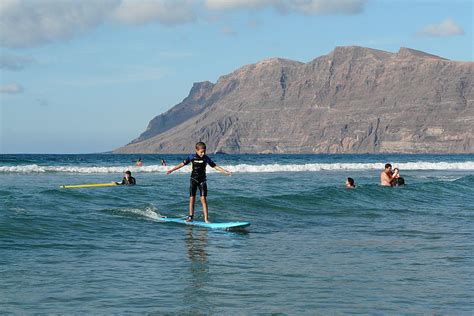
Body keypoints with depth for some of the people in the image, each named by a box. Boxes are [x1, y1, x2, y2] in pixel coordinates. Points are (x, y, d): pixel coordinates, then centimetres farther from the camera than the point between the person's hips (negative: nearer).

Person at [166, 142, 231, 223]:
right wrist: (172, 170, 1)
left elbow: (214, 166, -2)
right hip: (193, 180, 0)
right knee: (192, 198, 2)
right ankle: (191, 216, 17)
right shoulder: (192, 157, -6)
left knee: (203, 199, -9)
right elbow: (182, 164, 0)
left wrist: (224, 171, -8)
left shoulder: (206, 158, -5)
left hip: (202, 180, 0)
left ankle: (206, 218, -10)